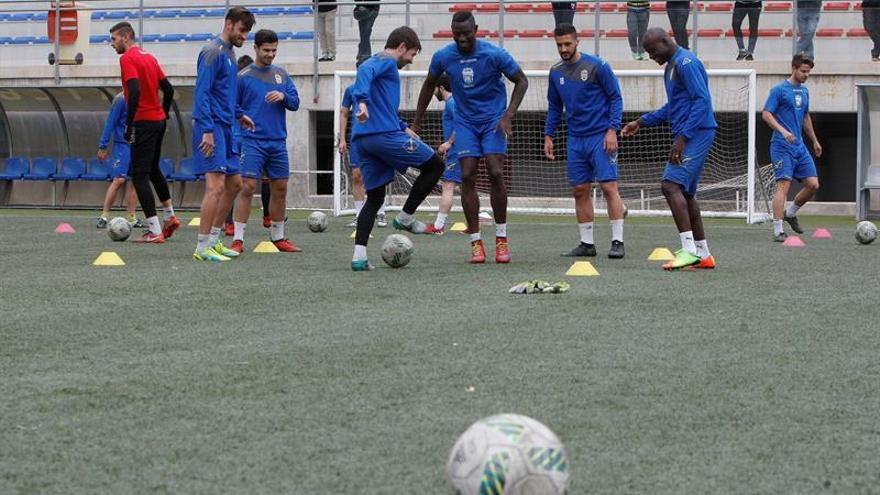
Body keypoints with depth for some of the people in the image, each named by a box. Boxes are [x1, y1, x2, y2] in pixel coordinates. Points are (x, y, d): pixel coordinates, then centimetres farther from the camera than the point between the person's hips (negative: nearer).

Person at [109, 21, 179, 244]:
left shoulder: (127, 58, -12)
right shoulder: (149, 57, 14)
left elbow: (135, 91, -24)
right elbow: (168, 89, 15)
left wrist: (129, 125, -22)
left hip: (144, 123, -9)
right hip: (158, 120, 9)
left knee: (139, 175, -5)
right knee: (153, 169, 25)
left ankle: (154, 232, -9)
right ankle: (170, 217, 32)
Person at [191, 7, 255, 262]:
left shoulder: (229, 53, 17)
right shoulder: (213, 52, -12)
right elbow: (202, 92, -18)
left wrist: (238, 115, 22)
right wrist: (207, 130, -22)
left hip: (225, 128, 10)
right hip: (212, 127, -10)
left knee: (234, 183, 13)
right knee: (216, 185, -14)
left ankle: (213, 240, 21)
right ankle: (202, 248, -12)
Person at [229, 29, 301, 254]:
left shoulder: (281, 74, 11)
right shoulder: (243, 76, -2)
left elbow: (295, 103, 9)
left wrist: (283, 96, -10)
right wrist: (244, 118, -13)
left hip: (278, 142, 5)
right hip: (252, 141, -5)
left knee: (280, 189, 9)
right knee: (247, 187, -12)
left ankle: (278, 237, 22)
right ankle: (238, 239, -10)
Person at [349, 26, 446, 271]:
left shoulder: (376, 61, 28)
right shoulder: (387, 61, 0)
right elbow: (365, 72, -24)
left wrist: (402, 127, 37)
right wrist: (363, 101, -39)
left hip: (362, 140, 9)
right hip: (385, 134, -9)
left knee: (375, 197, 11)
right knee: (435, 165, 6)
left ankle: (359, 256, -2)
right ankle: (405, 217, 8)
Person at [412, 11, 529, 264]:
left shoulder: (494, 54, -16)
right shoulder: (443, 57, -8)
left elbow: (521, 81, -5)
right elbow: (429, 85, 11)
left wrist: (508, 116, -15)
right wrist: (417, 122, 13)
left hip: (494, 120, -2)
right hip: (465, 122, 2)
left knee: (496, 174, -15)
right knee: (467, 177, -8)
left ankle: (501, 238, -3)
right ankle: (476, 242, -4)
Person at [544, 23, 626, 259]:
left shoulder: (597, 66, -7)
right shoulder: (556, 73, 9)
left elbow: (615, 98, -5)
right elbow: (554, 107, 20)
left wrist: (612, 130, -13)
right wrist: (549, 136, 14)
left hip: (600, 137, -5)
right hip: (575, 140, 6)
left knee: (609, 186, -10)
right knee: (580, 191, 5)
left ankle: (617, 242, -8)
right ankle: (587, 243, 12)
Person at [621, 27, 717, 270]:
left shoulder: (686, 62, -12)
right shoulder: (671, 66, 20)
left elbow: (702, 100, -20)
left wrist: (682, 137, -23)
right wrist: (641, 122, 27)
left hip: (696, 133, -11)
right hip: (687, 138, 11)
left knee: (671, 185, -18)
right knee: (685, 193, 11)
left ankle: (689, 250, -22)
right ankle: (703, 254, 16)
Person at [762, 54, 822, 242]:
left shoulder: (804, 91, 16)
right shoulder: (779, 90, -6)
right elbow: (766, 114, -12)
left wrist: (814, 141, 29)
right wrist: (783, 131, -25)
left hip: (799, 146, 7)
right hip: (782, 147, -7)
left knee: (813, 185, 2)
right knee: (784, 184, -15)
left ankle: (790, 213, 24)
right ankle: (778, 231, -15)